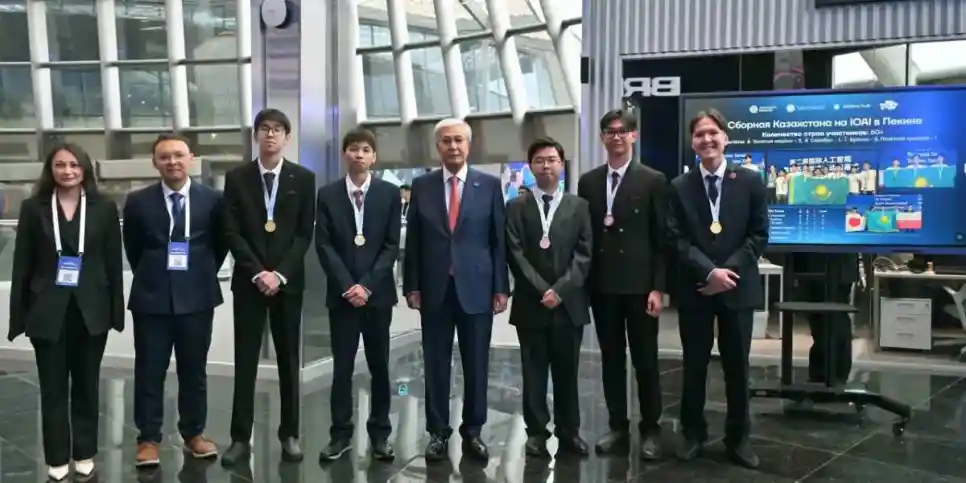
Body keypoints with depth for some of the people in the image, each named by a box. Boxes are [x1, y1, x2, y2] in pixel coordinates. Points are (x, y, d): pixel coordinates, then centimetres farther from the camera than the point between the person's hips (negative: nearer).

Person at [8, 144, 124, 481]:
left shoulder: (104, 208, 1)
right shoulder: (33, 208, 1)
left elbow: (113, 263, 1)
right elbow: (22, 266, 1)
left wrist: (116, 311, -2)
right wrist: (18, 314, -3)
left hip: (91, 311, 0)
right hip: (48, 312, 0)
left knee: (87, 385, 11)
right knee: (53, 388, 7)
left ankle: (84, 454, 24)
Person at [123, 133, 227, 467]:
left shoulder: (212, 199, 0)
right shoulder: (138, 201, 1)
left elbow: (220, 243, 9)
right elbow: (132, 248, 11)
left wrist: (203, 275, 6)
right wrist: (150, 276, 10)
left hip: (197, 296, 0)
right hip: (151, 297, 0)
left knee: (194, 371, 10)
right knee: (149, 372, 5)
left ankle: (194, 434, 23)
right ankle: (149, 439, 17)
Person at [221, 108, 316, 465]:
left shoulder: (303, 178, 3)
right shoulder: (237, 178, 4)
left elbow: (305, 234, -1)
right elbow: (232, 232, -1)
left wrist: (280, 273, -11)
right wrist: (257, 273, -11)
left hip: (288, 281, 0)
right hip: (248, 281, 0)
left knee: (288, 360, 6)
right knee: (245, 361, 2)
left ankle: (289, 435, 17)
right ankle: (241, 438, 10)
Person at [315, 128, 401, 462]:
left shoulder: (389, 193, 2)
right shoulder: (328, 194, 4)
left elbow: (392, 245, -2)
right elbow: (323, 245, -1)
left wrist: (367, 285, -11)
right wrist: (347, 286, -11)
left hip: (378, 292, 0)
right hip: (341, 292, 0)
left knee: (379, 365, 7)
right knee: (342, 367, 4)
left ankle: (380, 433, 17)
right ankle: (341, 434, 14)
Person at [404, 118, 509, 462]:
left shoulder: (490, 185, 2)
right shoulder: (422, 186, 5)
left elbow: (499, 239, 1)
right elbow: (413, 241, 6)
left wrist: (501, 287, -2)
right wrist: (411, 285, 0)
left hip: (476, 288, -1)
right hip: (434, 289, 1)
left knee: (476, 365, 7)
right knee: (436, 364, 7)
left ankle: (472, 431, 21)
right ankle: (438, 432, 19)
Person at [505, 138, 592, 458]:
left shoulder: (579, 206, 8)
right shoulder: (516, 207, 5)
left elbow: (584, 254, 0)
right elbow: (515, 255, -3)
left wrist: (560, 289, -12)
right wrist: (542, 290, -13)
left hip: (569, 303, 1)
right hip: (531, 303, -1)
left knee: (567, 372, 8)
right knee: (534, 371, 6)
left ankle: (569, 431, 20)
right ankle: (537, 432, 16)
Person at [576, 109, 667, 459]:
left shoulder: (653, 180, -1)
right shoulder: (588, 182, 9)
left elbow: (662, 239, -4)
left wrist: (658, 287, -9)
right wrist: (584, 282, 3)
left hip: (639, 285, -3)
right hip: (602, 286, 3)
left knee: (645, 360, 5)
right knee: (611, 359, 10)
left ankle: (650, 430, 18)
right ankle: (618, 428, 20)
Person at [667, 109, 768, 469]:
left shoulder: (750, 182, 3)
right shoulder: (679, 187, 2)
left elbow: (759, 235, -1)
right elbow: (678, 240, -4)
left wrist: (730, 270, -13)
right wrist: (710, 272, -16)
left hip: (738, 288, 0)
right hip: (694, 289, 0)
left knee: (737, 367, 9)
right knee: (694, 366, 9)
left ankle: (737, 439, 23)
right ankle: (693, 434, 24)